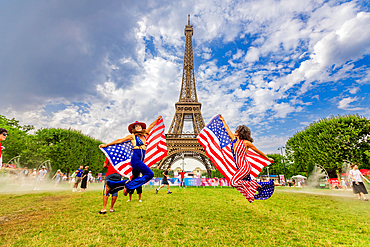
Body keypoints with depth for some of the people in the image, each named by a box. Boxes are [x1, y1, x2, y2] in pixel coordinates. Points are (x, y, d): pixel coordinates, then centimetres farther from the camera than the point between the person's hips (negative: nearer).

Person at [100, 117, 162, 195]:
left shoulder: (144, 135, 16)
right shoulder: (132, 136, 3)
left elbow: (151, 126, 28)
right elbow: (119, 141, 6)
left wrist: (157, 119, 41)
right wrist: (106, 145, 9)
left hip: (140, 161, 7)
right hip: (135, 159, -7)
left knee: (134, 180, 10)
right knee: (150, 174, -17)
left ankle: (111, 184, 21)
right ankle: (129, 186, -10)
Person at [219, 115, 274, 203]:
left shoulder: (246, 142, -10)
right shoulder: (234, 140, 6)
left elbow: (258, 151, 2)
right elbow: (227, 130, 17)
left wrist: (268, 158, 13)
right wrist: (223, 120, 26)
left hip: (245, 166, -7)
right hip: (240, 167, 7)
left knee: (233, 182, -18)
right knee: (249, 182, 18)